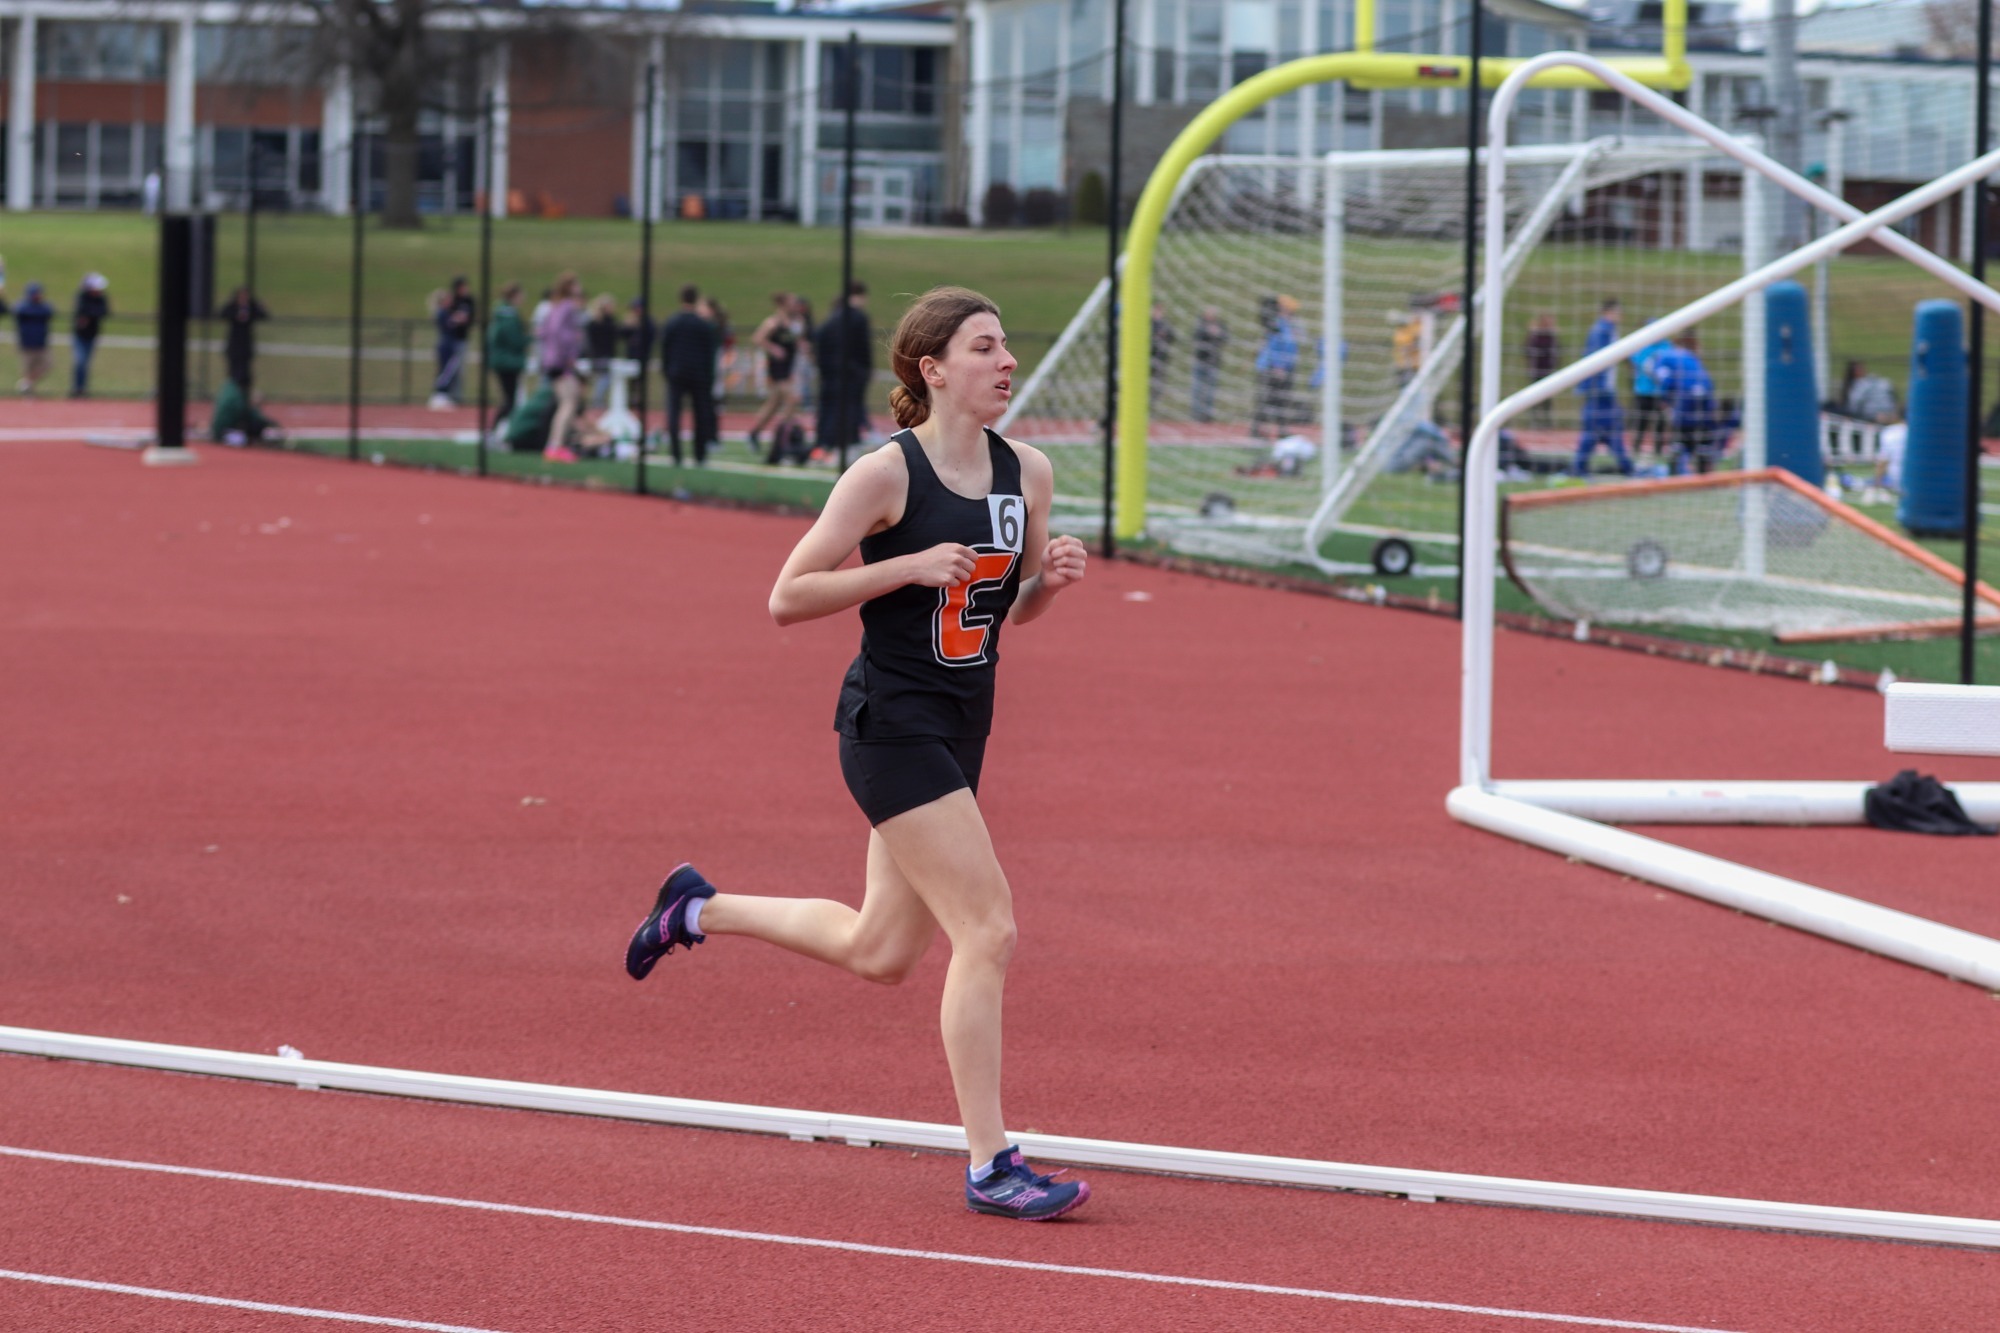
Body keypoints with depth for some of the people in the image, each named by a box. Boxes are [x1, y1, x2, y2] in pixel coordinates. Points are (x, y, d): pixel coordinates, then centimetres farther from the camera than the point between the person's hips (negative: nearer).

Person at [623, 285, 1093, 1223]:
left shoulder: (1028, 473, 5)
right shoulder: (886, 476, -14)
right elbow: (787, 598, -12)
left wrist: (1053, 575, -5)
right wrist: (908, 565, -22)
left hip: (960, 726, 8)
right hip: (891, 723, -8)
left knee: (878, 953, 16)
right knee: (988, 932, -14)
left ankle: (698, 910, 38)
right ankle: (991, 1167, -7)